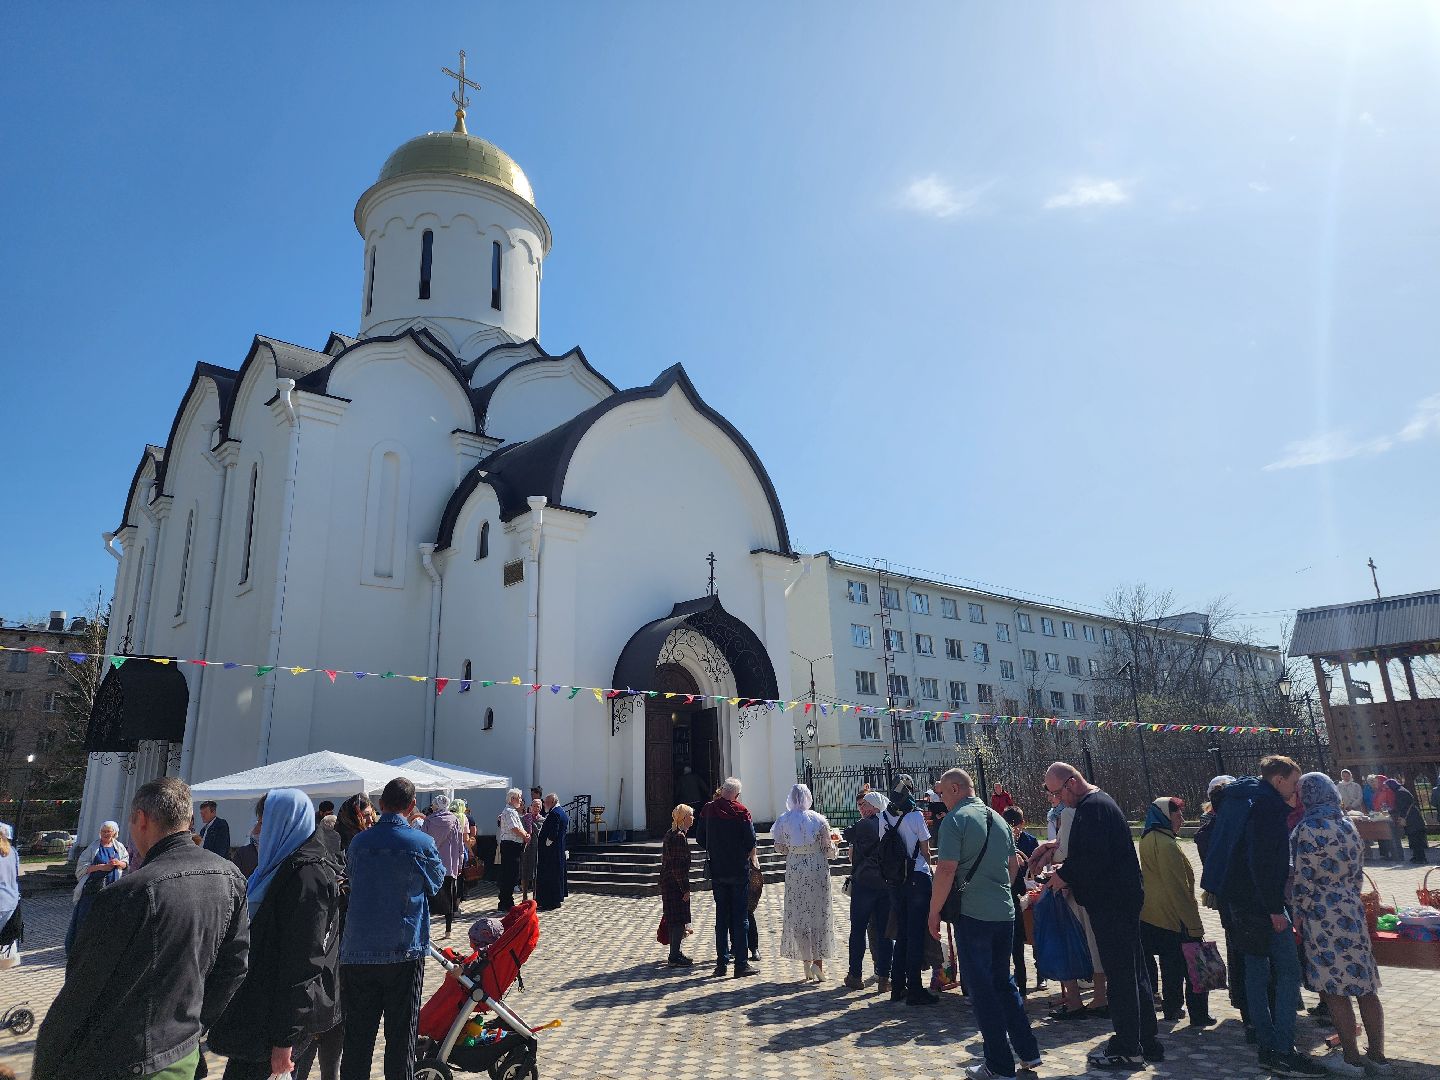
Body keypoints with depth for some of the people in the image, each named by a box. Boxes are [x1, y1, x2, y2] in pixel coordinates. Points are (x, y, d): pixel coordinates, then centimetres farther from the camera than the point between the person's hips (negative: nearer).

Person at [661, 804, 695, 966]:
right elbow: (679, 866, -22)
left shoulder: (670, 834, 12)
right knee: (679, 921, -4)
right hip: (675, 884, -10)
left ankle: (675, 953, 26)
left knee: (674, 919, 17)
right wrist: (686, 889, -18)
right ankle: (675, 957, 1)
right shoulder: (679, 837, -19)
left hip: (668, 882, 10)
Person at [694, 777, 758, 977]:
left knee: (721, 917, 12)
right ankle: (741, 964, 5)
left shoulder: (708, 809, -1)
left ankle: (721, 963, 15)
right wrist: (746, 855, 6)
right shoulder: (741, 812, -12)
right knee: (740, 917, 4)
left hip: (717, 871, 3)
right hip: (739, 871, -3)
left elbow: (700, 838, 4)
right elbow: (751, 842, -13)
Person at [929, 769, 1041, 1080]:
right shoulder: (998, 819, 10)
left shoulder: (955, 820, -13)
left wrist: (934, 913, -11)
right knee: (1004, 981, 21)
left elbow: (946, 870, -20)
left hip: (973, 915, -7)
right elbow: (1015, 864, 18)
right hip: (1005, 912, 7)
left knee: (981, 989, 4)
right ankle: (1028, 1052, 27)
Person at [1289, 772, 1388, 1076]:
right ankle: (1377, 1055, 20)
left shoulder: (1309, 829, -15)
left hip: (1322, 914, -8)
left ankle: (1352, 1059, 9)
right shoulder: (1348, 826, 8)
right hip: (1351, 910, 8)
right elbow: (1358, 872, 14)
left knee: (1334, 990, 2)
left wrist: (1299, 913, -4)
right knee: (1364, 986, 12)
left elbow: (1303, 877, -14)